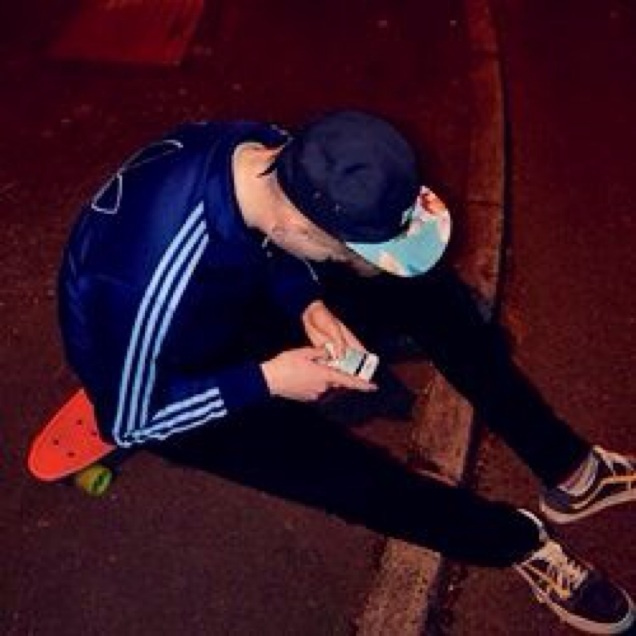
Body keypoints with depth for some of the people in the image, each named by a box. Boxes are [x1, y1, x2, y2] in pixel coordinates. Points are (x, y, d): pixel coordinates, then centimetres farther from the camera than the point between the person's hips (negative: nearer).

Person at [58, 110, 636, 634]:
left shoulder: (268, 153, -22)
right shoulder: (164, 275, -41)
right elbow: (126, 422, -24)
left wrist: (308, 304, -18)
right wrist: (266, 381, -26)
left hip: (234, 297, 6)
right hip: (164, 385, -5)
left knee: (421, 287, -8)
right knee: (337, 468, -26)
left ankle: (567, 467, 2)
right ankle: (518, 541, 1)